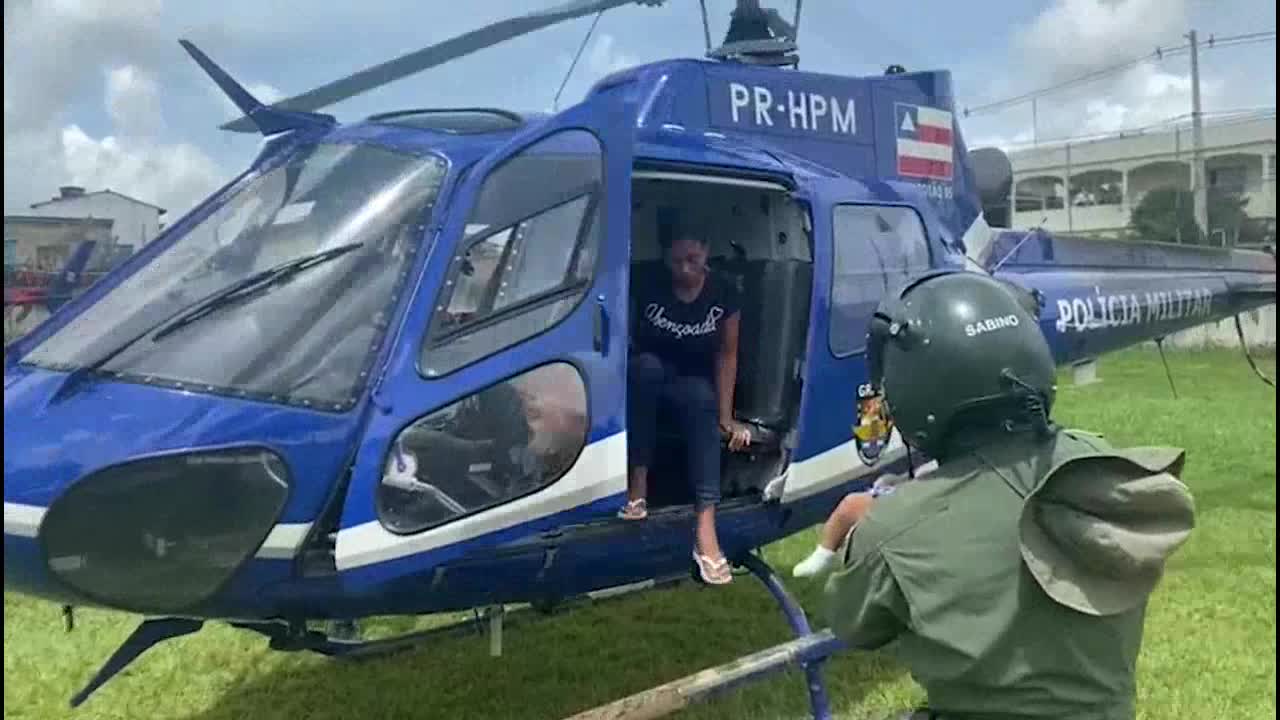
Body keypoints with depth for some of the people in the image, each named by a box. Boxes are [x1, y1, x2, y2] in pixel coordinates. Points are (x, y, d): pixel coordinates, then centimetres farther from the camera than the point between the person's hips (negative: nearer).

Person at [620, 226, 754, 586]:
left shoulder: (723, 296, -7)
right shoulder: (647, 287, -11)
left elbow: (727, 355, -4)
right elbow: (626, 339, -4)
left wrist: (726, 416, -10)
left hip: (692, 384, 1)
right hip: (646, 378, 0)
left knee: (701, 399, -36)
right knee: (646, 365, -38)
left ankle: (705, 529, -50)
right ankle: (638, 484, -36)